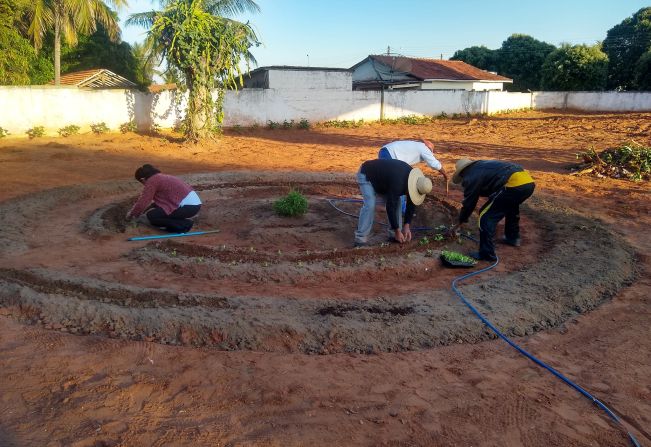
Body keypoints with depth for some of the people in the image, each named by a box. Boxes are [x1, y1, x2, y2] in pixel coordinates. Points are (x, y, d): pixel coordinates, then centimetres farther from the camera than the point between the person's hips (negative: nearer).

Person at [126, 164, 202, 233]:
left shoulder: (152, 181, -4)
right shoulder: (162, 177, 22)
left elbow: (142, 202, -2)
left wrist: (132, 214, 16)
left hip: (188, 206, -9)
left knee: (151, 216, -2)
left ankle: (184, 225, -5)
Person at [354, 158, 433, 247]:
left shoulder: (414, 178, -15)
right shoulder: (397, 183, -40)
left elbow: (412, 204, -6)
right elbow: (390, 207, -33)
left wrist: (406, 226, -9)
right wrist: (397, 231, -25)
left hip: (382, 175, 8)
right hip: (366, 175, -8)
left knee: (395, 202, -3)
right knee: (370, 205, -24)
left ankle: (395, 234, 6)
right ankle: (360, 238, -18)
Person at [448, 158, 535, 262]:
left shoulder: (471, 176, 6)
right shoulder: (482, 165, 31)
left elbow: (469, 202, 10)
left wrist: (459, 224, 22)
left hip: (514, 184, -9)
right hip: (529, 181, 9)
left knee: (486, 216, 1)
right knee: (511, 205, 37)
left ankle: (487, 254, 5)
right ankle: (513, 238, 50)